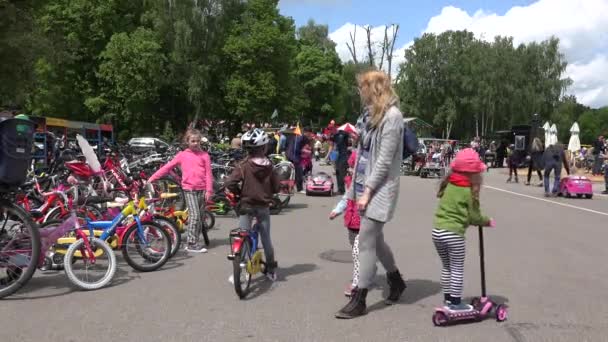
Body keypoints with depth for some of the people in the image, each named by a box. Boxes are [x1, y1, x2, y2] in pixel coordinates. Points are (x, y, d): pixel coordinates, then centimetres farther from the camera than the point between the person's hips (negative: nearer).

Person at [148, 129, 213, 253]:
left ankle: (194, 242, 19)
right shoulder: (182, 155, 5)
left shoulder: (204, 155, 5)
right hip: (189, 189, -2)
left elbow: (208, 174, 3)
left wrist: (209, 190, -4)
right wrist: (152, 178, 3)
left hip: (201, 189, 2)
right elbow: (167, 167, 6)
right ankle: (192, 244, -6)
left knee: (196, 217, 10)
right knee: (194, 215, -11)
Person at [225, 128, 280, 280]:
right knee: (266, 238, 14)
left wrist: (239, 193, -3)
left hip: (247, 205, -2)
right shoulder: (269, 166, -6)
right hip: (264, 206, 2)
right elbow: (276, 187, -2)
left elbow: (229, 183, -20)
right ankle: (271, 270, 24)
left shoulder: (244, 165, -12)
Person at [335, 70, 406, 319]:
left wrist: (368, 192, -18)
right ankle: (396, 281, 37)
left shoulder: (392, 116, -13)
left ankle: (359, 301, 4)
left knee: (366, 242, -6)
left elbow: (385, 160, -18)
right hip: (365, 183, 9)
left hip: (379, 189, -9)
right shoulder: (372, 113, 12)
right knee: (375, 239, 17)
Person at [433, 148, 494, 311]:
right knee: (457, 268, 9)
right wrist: (488, 221, 16)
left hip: (437, 230, 6)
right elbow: (474, 217, -4)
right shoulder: (469, 191, -10)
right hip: (453, 233, -6)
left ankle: (447, 299, 30)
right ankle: (455, 302, 15)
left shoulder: (448, 184, 6)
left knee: (446, 267, 20)